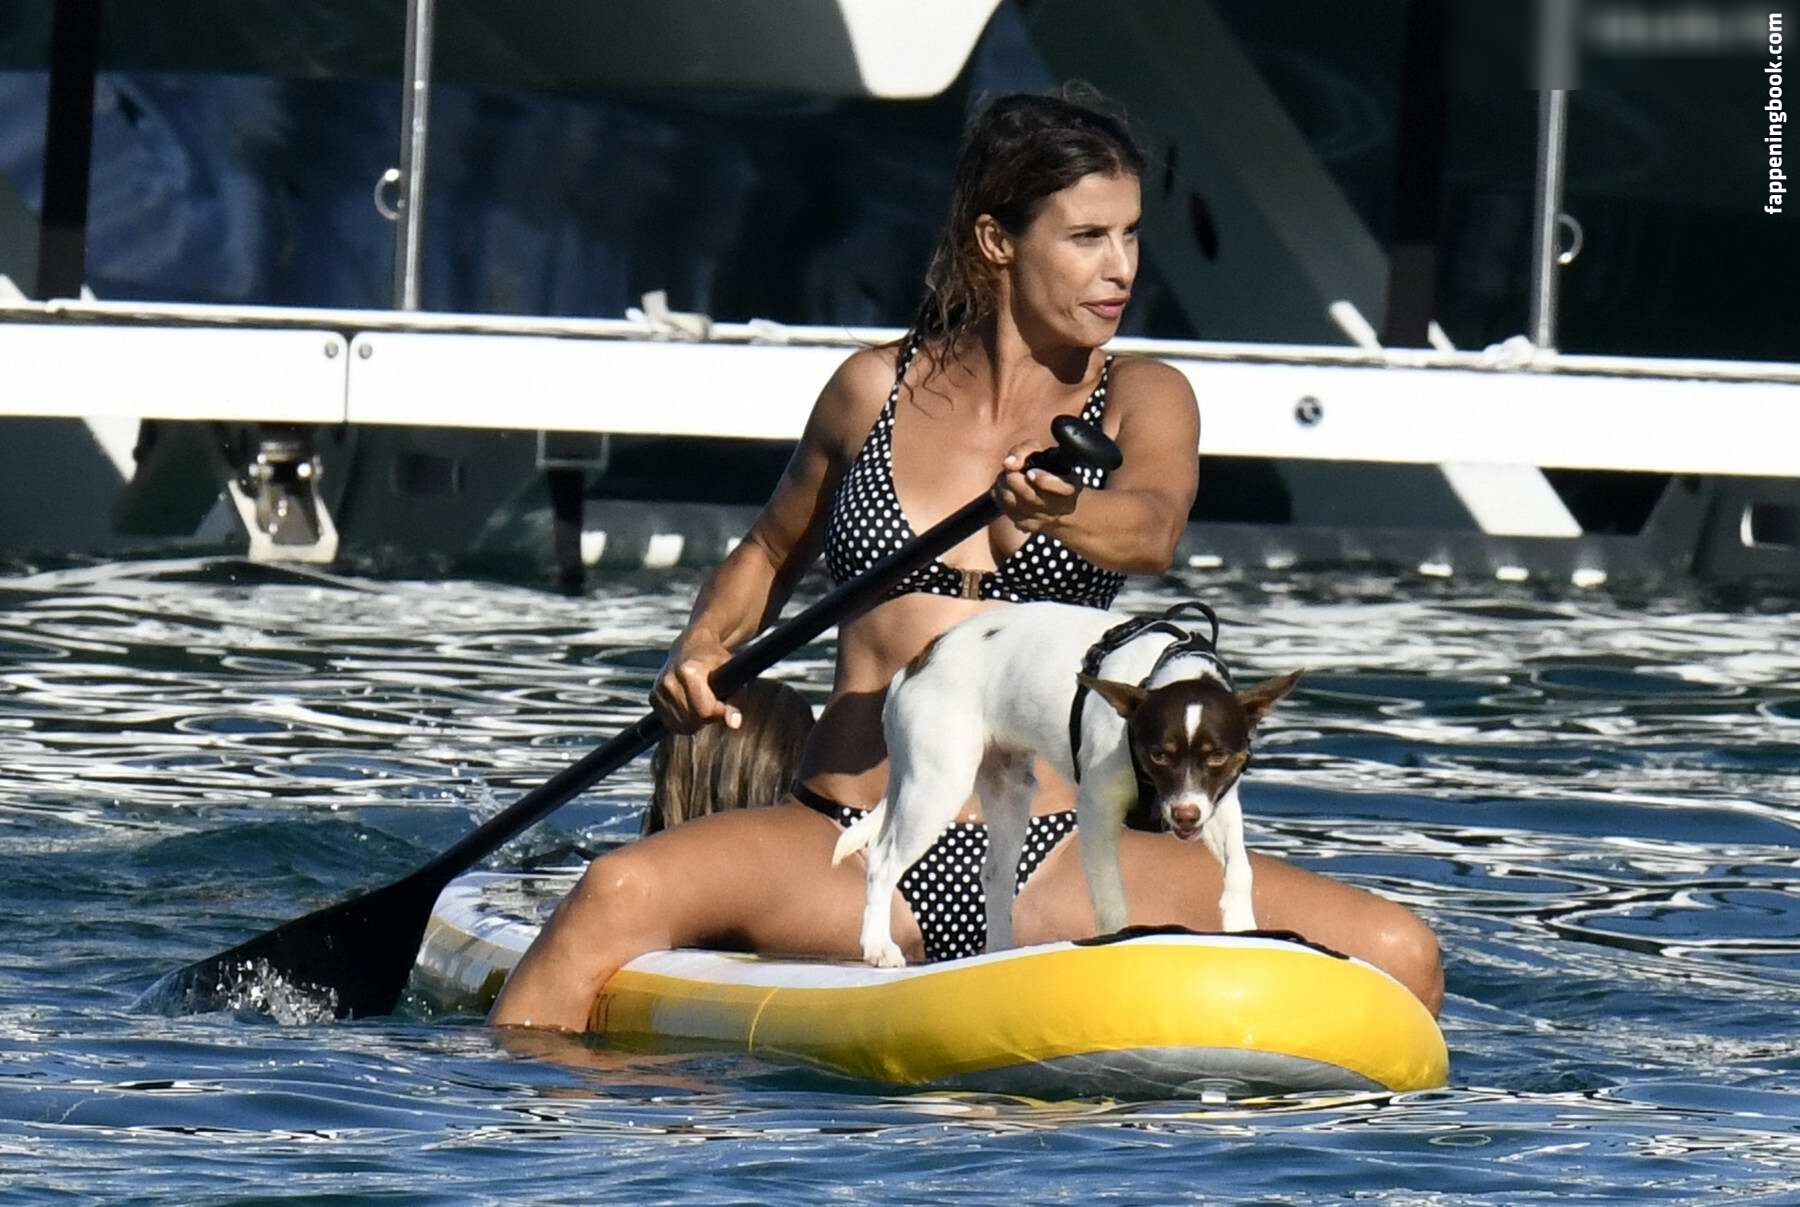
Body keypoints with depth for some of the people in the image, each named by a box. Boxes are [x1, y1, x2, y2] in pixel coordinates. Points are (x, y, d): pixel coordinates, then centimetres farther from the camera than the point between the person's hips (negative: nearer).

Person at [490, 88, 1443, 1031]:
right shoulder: (876, 389, 10)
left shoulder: (1140, 400, 8)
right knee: (619, 894, -32)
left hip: (1051, 867, 0)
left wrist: (1058, 510, -38)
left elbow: (1151, 532, -15)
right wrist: (701, 652, 5)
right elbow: (772, 552, 26)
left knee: (1396, 956, -18)